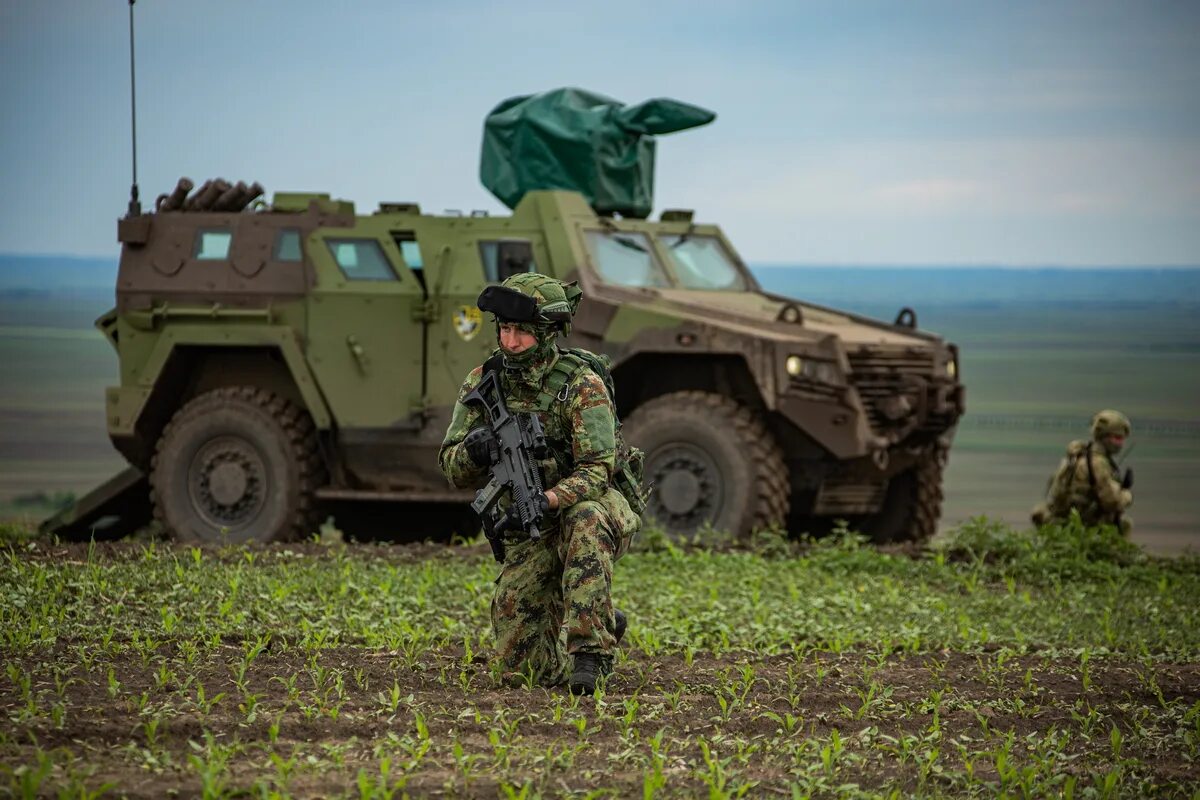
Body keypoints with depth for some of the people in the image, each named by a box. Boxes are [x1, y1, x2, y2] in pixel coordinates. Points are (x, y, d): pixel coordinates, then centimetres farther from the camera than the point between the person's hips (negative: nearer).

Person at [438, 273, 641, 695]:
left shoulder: (581, 385, -18)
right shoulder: (483, 382, -2)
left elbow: (596, 471, -25)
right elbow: (454, 472, -1)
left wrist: (549, 498, -45)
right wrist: (472, 450, -26)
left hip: (589, 506, -4)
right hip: (528, 533, 4)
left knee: (586, 520, -42)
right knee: (523, 663, -2)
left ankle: (589, 648, -35)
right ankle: (603, 622, 27)